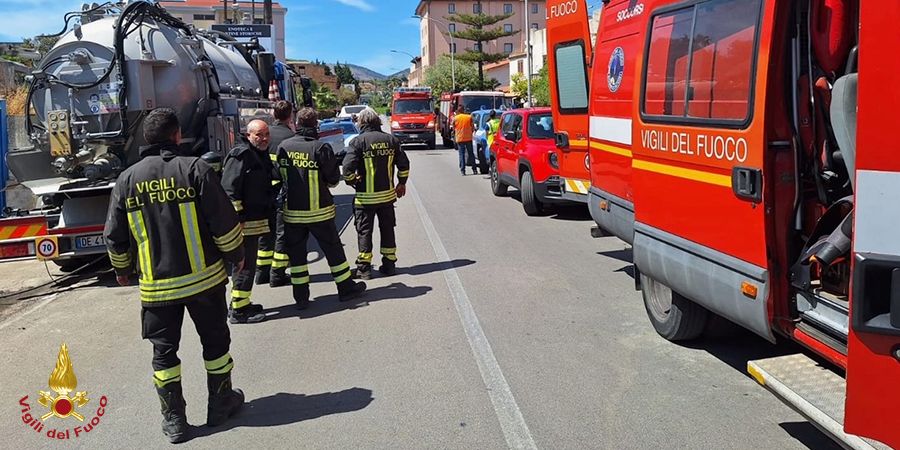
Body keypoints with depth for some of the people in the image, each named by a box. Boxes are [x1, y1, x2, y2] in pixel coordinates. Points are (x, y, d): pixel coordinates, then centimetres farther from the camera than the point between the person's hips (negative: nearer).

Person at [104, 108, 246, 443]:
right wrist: (236, 254, 4)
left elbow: (115, 236, 6)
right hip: (203, 277, -2)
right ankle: (221, 404, 27)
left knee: (164, 351, 13)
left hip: (155, 285, 2)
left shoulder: (127, 179, 1)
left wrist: (122, 268, 23)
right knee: (215, 342, 15)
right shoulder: (194, 168, -9)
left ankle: (173, 419, 18)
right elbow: (224, 220, -12)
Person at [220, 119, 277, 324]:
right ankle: (238, 311, 3)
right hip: (244, 222, -10)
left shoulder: (261, 154, 16)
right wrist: (237, 218, -23)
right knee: (245, 265, -5)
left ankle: (241, 303, 30)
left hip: (256, 220, 10)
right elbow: (229, 189, -21)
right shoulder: (241, 155, -15)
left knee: (247, 263, 18)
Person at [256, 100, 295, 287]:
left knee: (266, 231, 16)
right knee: (283, 232, 3)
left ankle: (262, 271, 23)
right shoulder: (290, 136, -13)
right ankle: (278, 274, 5)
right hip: (284, 189, -6)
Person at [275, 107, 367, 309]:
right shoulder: (321, 147, -13)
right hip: (319, 210, -3)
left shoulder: (283, 147, -3)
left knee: (296, 253, 12)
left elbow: (279, 175, 6)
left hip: (291, 211, 3)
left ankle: (301, 296, 15)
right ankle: (346, 288, 21)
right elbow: (334, 179, -8)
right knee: (333, 249, 11)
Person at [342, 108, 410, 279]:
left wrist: (351, 181, 1)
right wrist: (402, 183, 17)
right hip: (387, 194, 4)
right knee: (387, 229, 15)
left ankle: (364, 267, 9)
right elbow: (404, 163, 4)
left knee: (364, 231, 6)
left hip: (365, 196, -4)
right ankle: (389, 264, 20)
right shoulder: (391, 140, 3)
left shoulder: (358, 141, -10)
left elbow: (348, 167, -18)